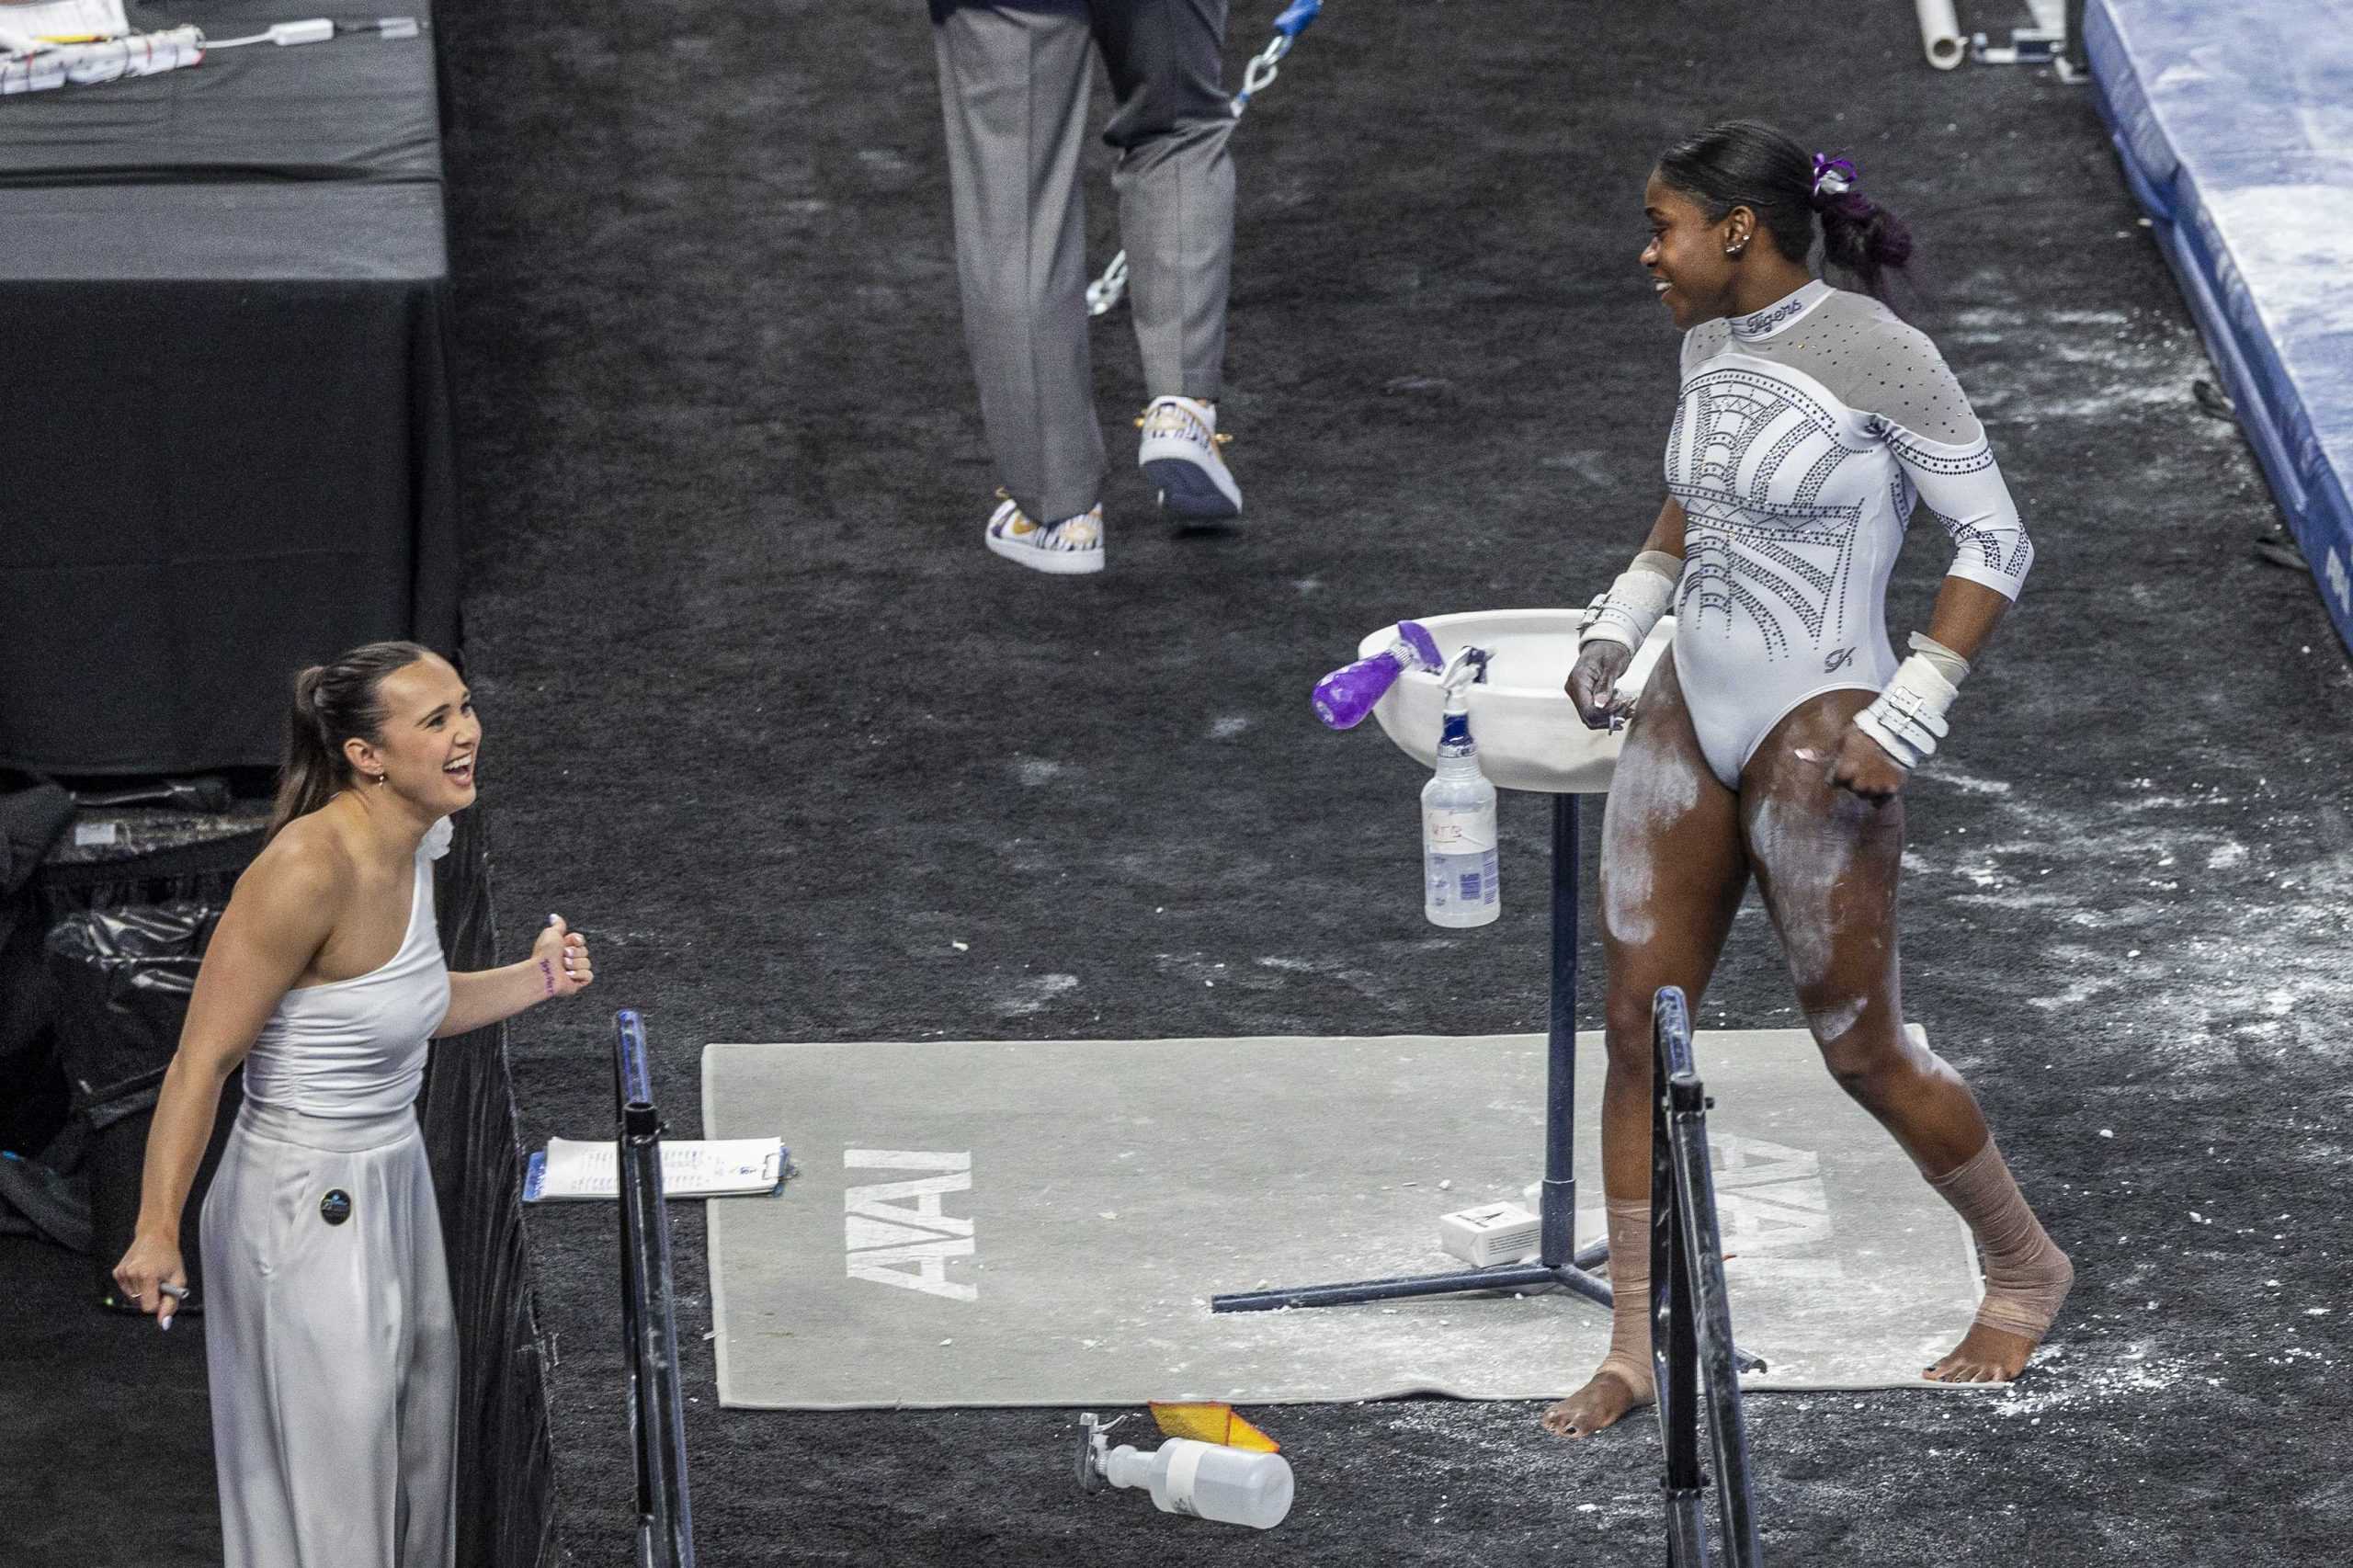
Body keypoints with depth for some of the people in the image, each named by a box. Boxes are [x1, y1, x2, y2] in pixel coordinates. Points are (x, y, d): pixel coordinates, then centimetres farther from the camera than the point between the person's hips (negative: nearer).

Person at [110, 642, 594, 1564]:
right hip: (306, 1206, -9)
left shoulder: (412, 848, 1)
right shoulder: (310, 869, -26)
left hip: (393, 1177, 9)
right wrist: (157, 1230, -29)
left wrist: (534, 980, 8)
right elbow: (201, 1062, -25)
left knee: (416, 1446, 21)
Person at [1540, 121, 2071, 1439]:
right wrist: (1622, 622, 12)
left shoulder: (1877, 354, -17)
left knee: (1861, 1046, 4)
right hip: (1689, 720, 7)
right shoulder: (1712, 342, 5)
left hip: (1819, 733, -7)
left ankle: (2026, 1270, 27)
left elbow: (1998, 542, -13)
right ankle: (1637, 1352, 11)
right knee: (1640, 1026, 3)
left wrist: (1909, 722, -18)